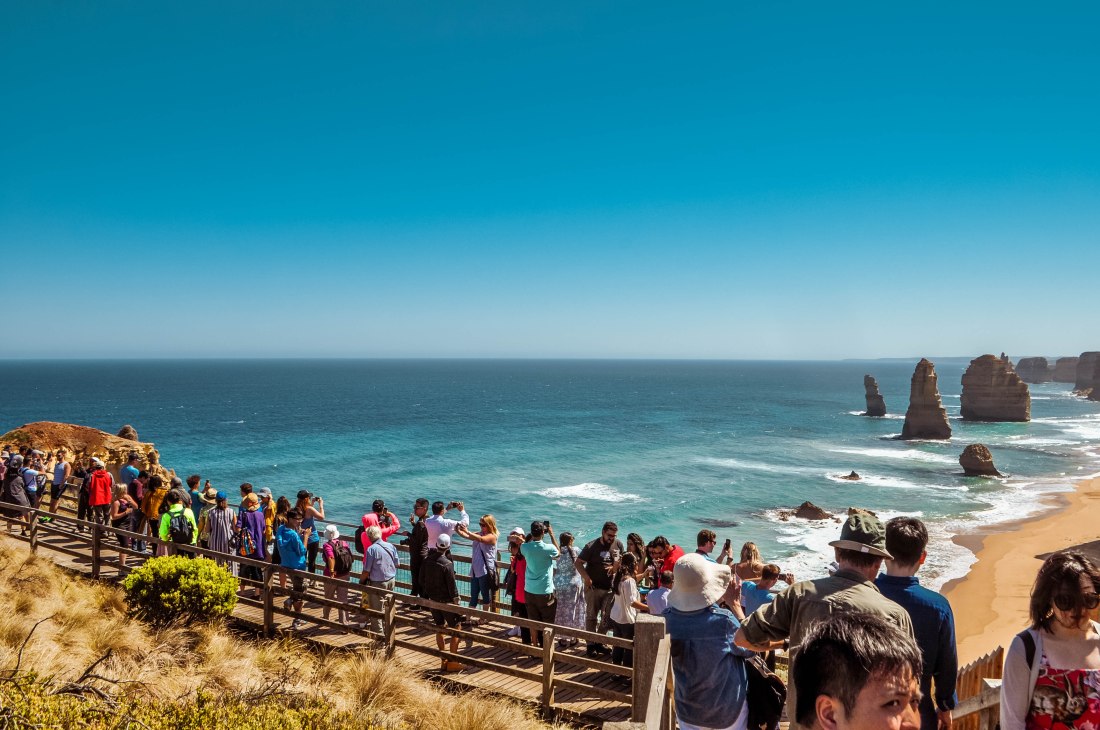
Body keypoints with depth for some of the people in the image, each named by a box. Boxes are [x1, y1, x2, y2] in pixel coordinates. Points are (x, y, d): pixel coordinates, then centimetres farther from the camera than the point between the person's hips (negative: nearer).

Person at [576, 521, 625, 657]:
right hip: (593, 587, -5)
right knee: (591, 616, 4)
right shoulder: (592, 547, -13)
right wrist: (587, 578, -20)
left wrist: (615, 567, -10)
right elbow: (578, 563, -10)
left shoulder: (618, 545, 0)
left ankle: (599, 642, 26)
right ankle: (591, 645, 12)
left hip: (610, 587, 5)